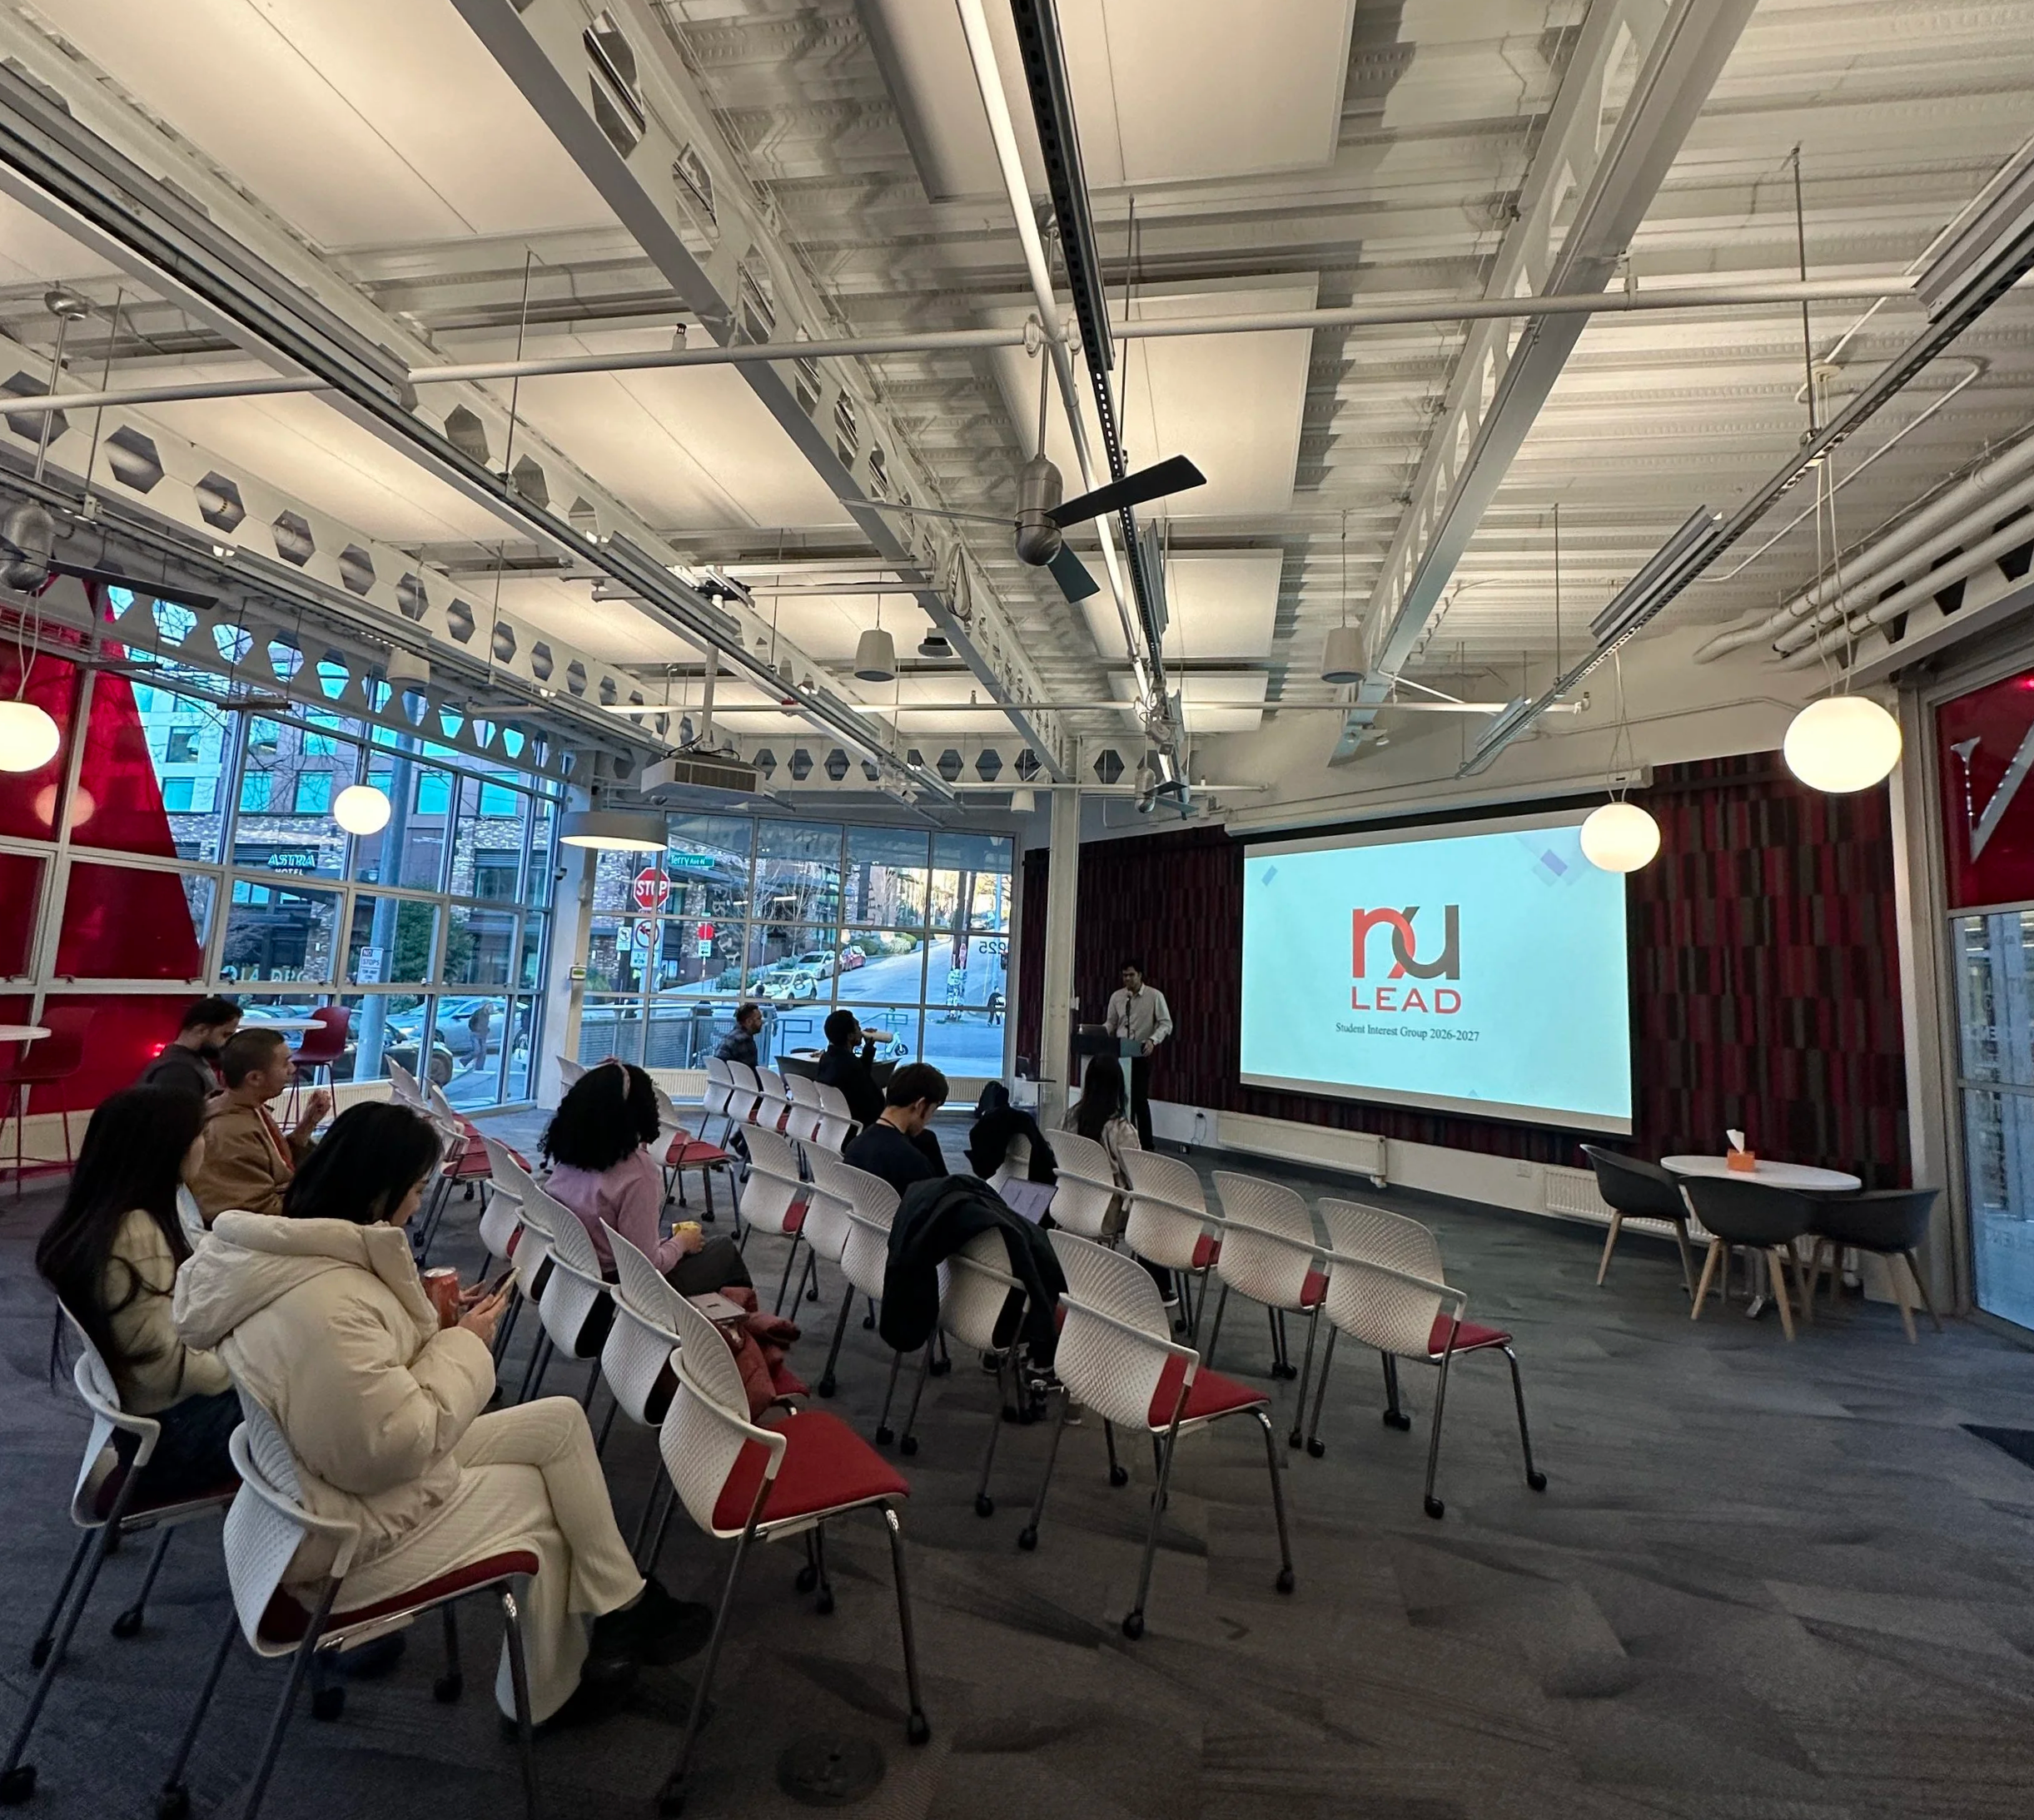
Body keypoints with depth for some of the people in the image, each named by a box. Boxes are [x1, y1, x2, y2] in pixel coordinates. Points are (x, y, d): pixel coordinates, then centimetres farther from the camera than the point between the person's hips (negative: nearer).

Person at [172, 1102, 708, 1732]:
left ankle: (622, 1610, 14)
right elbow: (396, 1446, -28)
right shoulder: (325, 1305, -33)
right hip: (337, 1536, -8)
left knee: (561, 1421, 1)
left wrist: (434, 1322, 1)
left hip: (336, 1474, 8)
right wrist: (465, 1346, -16)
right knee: (537, 1499, 6)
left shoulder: (296, 1253, -1)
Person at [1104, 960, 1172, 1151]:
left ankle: (1146, 1145, 7)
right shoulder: (1116, 996, 6)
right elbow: (1110, 1024, 11)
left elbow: (1166, 1024, -8)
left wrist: (1153, 1040, -24)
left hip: (1141, 1056, -4)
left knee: (1140, 1100, -4)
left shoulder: (1155, 996, -6)